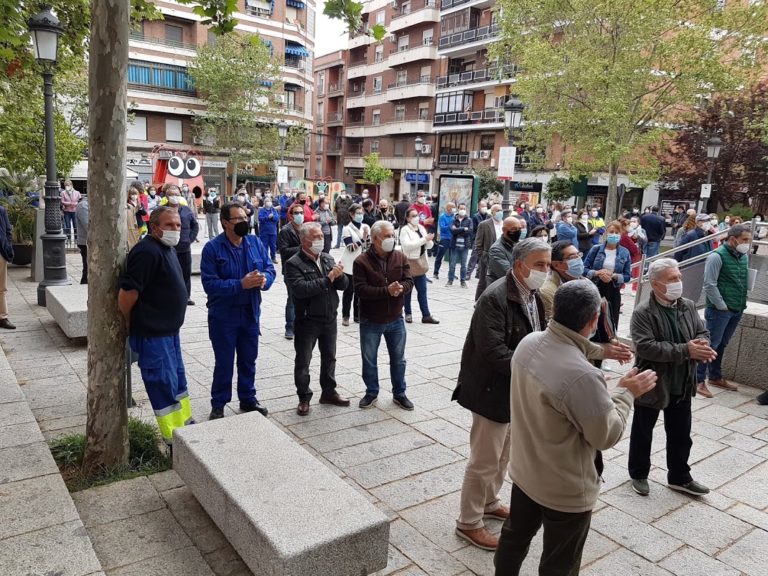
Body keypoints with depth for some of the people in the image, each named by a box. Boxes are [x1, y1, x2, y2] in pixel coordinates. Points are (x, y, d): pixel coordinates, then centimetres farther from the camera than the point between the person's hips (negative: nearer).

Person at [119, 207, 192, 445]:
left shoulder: (166, 249, 11)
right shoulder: (147, 251, -22)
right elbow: (127, 294, -25)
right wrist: (130, 324, -10)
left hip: (170, 331, 10)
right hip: (152, 335, -10)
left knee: (178, 380, 21)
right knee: (164, 385, 1)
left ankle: (185, 424, 38)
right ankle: (176, 441, 14)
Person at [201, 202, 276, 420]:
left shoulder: (255, 243, 1)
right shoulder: (212, 248, -14)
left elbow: (270, 268, 3)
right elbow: (210, 284, -20)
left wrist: (264, 279, -21)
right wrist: (241, 284, -28)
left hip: (250, 312, 4)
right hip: (223, 315, -4)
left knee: (249, 360, 17)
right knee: (223, 362, 8)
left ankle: (248, 399, 35)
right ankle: (218, 405, 25)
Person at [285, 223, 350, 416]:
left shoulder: (327, 258, 5)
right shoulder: (294, 264, -13)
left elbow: (343, 285, 3)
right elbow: (300, 289, -27)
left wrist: (339, 276, -19)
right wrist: (327, 279, -26)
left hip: (329, 319, 6)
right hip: (307, 321, -5)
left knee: (329, 357, 17)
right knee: (303, 362, 6)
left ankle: (329, 392, 34)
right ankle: (304, 398, 21)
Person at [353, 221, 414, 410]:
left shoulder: (400, 258, -2)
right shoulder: (361, 262, -13)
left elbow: (409, 282, -6)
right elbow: (361, 289, -22)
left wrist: (400, 288, -29)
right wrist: (387, 291, -30)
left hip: (395, 320, 3)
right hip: (370, 321, -3)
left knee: (398, 359, 14)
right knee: (369, 359, 12)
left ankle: (399, 393, 31)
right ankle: (371, 393, 32)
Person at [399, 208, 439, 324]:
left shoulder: (421, 228, 10)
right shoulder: (404, 230, -9)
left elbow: (428, 246, 11)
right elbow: (407, 245, -23)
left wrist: (429, 241, -13)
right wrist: (424, 239, -24)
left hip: (420, 262, 6)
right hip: (409, 263, -6)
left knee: (422, 290, 5)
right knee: (408, 290, 6)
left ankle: (426, 315, 7)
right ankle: (408, 314, 18)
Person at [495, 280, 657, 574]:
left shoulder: (528, 343, -13)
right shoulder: (582, 376, -36)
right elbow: (607, 435, -21)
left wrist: (599, 351, 11)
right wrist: (626, 393, -8)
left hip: (524, 469, 7)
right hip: (565, 490, -6)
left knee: (515, 535, 28)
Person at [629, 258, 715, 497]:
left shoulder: (689, 306, 1)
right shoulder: (643, 312, -19)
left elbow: (702, 333, 7)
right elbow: (645, 347, -26)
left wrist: (702, 345, -18)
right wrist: (686, 350, -28)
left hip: (682, 385, 6)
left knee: (680, 435, 19)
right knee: (642, 433, 14)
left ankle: (679, 477, 38)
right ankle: (638, 474, 33)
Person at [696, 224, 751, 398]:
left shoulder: (744, 256, 9)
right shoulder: (717, 256, -13)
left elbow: (746, 281, 18)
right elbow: (709, 285, -16)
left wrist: (742, 304, 10)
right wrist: (722, 306, -14)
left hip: (737, 310, 7)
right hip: (719, 310, -7)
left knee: (722, 345, 17)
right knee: (710, 344, -4)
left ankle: (715, 377, 29)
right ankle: (699, 380, 3)